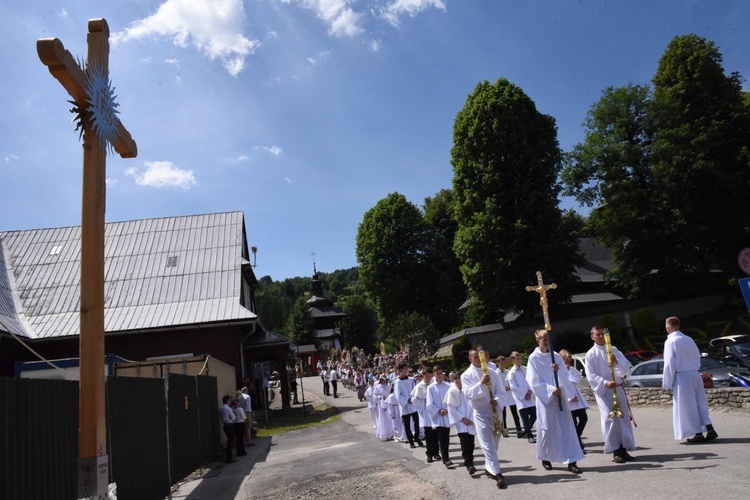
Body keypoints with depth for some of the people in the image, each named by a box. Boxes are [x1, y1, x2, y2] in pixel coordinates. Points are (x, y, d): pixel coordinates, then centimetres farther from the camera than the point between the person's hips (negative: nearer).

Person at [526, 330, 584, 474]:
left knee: (567, 427, -1)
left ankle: (571, 461, 2)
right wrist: (551, 389, -17)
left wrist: (559, 370, -15)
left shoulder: (556, 356, 7)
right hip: (544, 397, -3)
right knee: (547, 428, 3)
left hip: (560, 396, 3)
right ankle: (545, 458, 22)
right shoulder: (533, 358, -5)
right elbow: (534, 382, -9)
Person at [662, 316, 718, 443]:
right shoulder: (689, 339, 8)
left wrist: (667, 383, -7)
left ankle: (698, 434, 6)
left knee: (687, 407, 3)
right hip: (695, 374, 7)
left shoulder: (670, 342, -12)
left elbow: (669, 364, -14)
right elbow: (698, 357, 15)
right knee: (700, 403, 15)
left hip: (682, 377, -7)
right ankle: (710, 429, 11)